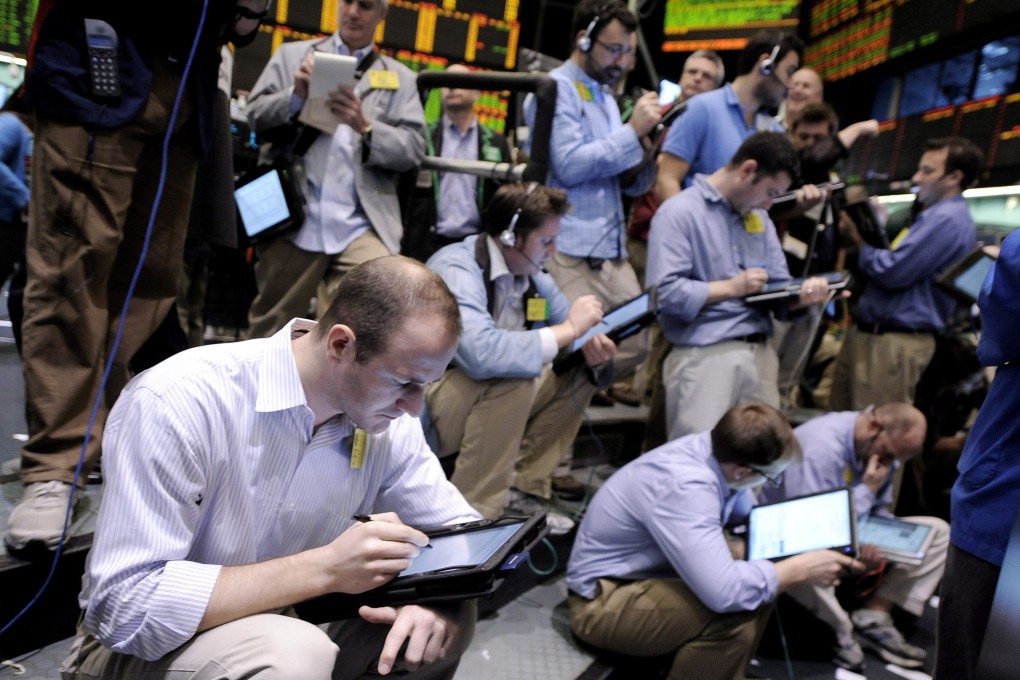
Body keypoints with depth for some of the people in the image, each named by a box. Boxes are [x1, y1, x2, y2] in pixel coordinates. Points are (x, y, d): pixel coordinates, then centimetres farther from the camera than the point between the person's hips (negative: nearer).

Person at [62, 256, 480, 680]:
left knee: (445, 625, -15)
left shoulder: (382, 416, -10)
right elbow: (124, 609, -29)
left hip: (267, 637, 5)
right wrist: (326, 569, -34)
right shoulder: (178, 402, -28)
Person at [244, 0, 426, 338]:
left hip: (362, 227, -1)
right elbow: (256, 115, 9)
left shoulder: (400, 77, 14)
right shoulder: (293, 54, 16)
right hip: (293, 221, 1)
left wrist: (366, 128, -15)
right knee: (269, 332, 9)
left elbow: (414, 149, 3)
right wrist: (296, 95, -10)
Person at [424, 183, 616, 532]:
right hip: (418, 406, -8)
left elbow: (576, 338, 9)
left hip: (488, 399, 8)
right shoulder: (457, 270, -24)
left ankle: (523, 492, 4)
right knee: (513, 378, -32)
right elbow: (481, 353, -42)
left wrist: (595, 352, -17)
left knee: (580, 370, 1)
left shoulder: (535, 278, 1)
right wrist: (568, 330, -31)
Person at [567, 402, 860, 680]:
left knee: (760, 574, 2)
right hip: (605, 602, -9)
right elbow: (724, 592, -39)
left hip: (646, 572, 9)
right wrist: (801, 568, -26)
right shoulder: (684, 488, -34)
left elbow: (751, 517, 10)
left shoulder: (716, 448, -9)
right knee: (735, 615, -27)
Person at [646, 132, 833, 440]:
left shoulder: (759, 218, 17)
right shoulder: (678, 213, -8)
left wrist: (803, 293, -6)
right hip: (705, 356, -7)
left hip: (760, 354, 7)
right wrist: (732, 287, -9)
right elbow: (665, 293, -18)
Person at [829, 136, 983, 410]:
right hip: (866, 334, 10)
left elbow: (892, 272, -19)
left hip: (894, 343, -10)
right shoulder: (929, 215, 19)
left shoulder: (948, 219, -14)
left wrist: (858, 240, -3)